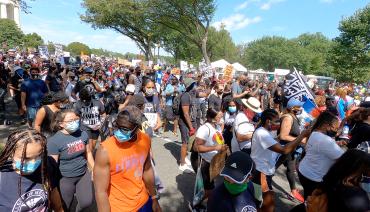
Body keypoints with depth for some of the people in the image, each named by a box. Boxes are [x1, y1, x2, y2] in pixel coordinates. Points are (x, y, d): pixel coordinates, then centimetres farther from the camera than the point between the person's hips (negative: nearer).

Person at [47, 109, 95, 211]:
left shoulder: (82, 134, -5)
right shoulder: (54, 141, -18)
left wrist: (93, 169, 8)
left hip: (84, 174, 3)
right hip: (65, 178, -3)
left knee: (87, 202, 6)